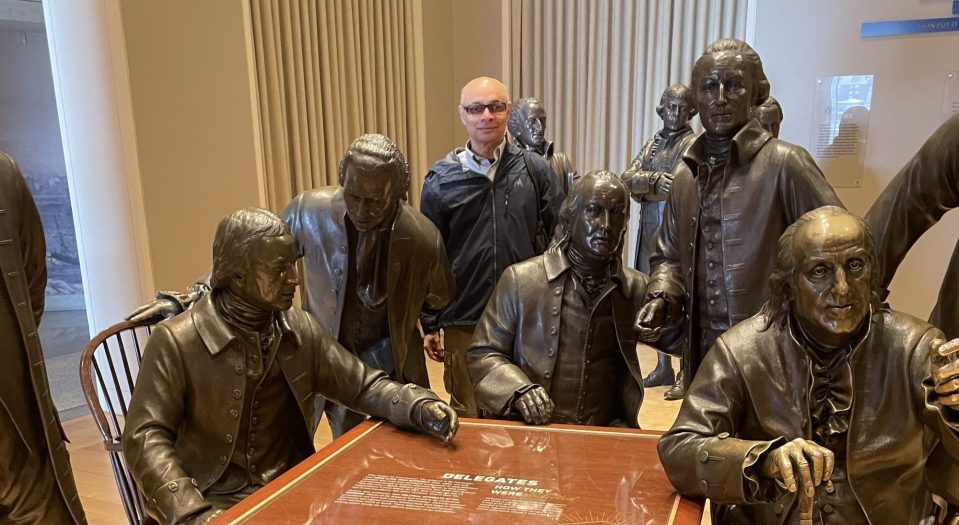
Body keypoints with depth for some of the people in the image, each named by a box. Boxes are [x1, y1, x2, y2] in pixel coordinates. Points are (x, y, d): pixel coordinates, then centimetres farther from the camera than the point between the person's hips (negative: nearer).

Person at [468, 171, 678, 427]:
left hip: (605, 434, 2)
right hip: (528, 432, -2)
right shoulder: (520, 279, -1)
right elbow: (483, 354, 3)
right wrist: (519, 390, -15)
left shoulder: (637, 288, 7)